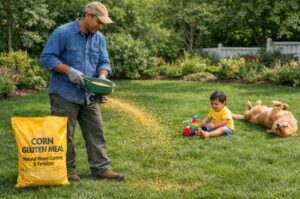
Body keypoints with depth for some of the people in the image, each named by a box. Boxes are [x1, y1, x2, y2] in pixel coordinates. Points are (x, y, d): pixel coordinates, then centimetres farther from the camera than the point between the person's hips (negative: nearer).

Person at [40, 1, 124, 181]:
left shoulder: (99, 38, 7)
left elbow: (104, 63, 9)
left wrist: (102, 77, -13)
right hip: (65, 94, -6)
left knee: (96, 133, 6)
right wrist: (69, 70, -22)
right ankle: (67, 169, 15)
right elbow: (46, 58, -12)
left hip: (89, 95, 6)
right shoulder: (62, 33, -10)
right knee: (65, 135, 2)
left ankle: (101, 168, 13)